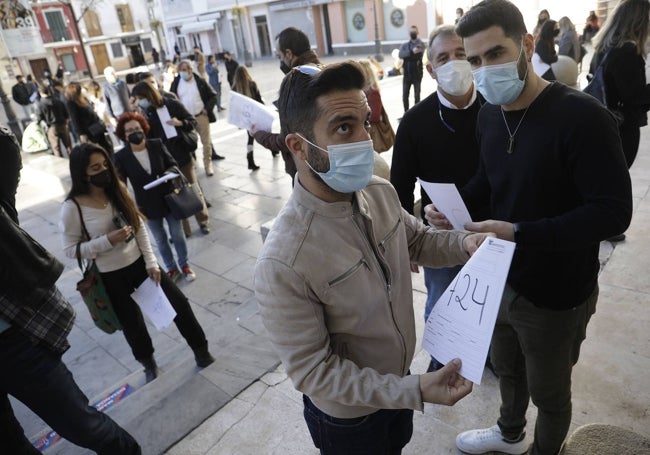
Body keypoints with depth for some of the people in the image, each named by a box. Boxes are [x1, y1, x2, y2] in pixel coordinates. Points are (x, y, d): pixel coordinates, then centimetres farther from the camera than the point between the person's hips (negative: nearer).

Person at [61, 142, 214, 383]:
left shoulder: (118, 189, -5)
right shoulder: (72, 208, -17)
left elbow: (139, 226, 0)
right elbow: (70, 250, -12)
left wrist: (151, 262, -5)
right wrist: (108, 240, -25)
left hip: (140, 263, 4)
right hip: (111, 276, -3)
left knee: (179, 304, 4)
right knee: (132, 325, 14)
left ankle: (201, 352, 25)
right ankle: (149, 364, 43)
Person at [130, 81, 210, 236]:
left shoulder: (172, 104, -8)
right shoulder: (144, 113, 1)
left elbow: (193, 121, -3)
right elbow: (147, 137, 3)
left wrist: (180, 123, -21)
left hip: (183, 155, -3)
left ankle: (203, 221, 27)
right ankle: (182, 229, 19)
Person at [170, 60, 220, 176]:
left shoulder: (200, 81, -1)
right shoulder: (176, 83, 3)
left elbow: (213, 96, 2)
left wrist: (207, 109, -8)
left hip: (201, 116, -1)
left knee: (206, 142, 2)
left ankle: (208, 165, 14)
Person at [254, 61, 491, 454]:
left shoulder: (381, 192, -16)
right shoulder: (283, 265, -36)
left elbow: (417, 239, 4)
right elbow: (313, 371, -26)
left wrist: (463, 243, -16)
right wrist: (413, 391, -29)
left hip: (399, 383, 6)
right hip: (348, 416, -5)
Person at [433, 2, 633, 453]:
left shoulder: (582, 117, -24)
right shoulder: (489, 114, -1)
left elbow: (613, 211, -25)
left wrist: (520, 233, -31)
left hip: (555, 294, -6)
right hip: (500, 280, 7)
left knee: (549, 393, 19)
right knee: (507, 368, 29)